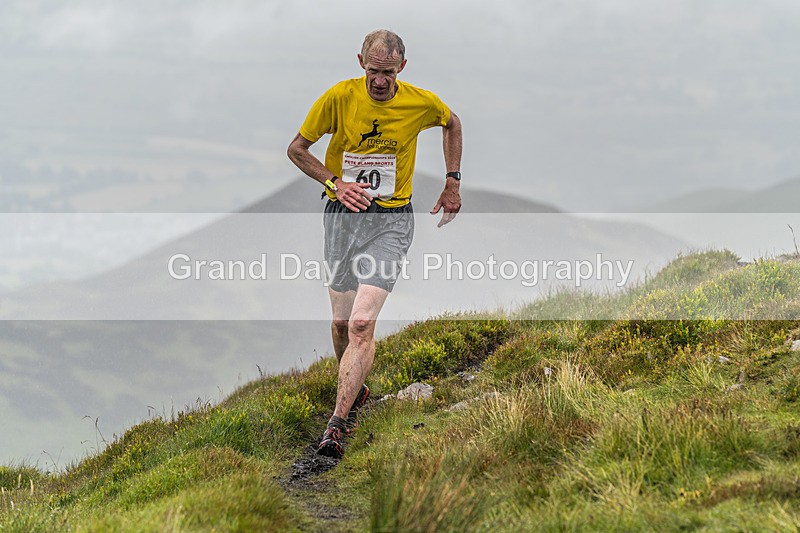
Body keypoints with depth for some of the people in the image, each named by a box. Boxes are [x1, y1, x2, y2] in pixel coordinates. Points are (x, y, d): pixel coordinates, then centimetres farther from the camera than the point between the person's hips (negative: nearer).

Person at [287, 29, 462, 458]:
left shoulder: (422, 103, -7)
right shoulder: (339, 97, -8)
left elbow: (452, 123, 18)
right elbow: (297, 150, 2)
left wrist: (453, 181, 15)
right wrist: (336, 182, -12)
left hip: (390, 220, -2)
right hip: (342, 214, 2)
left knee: (362, 324, -16)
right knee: (341, 322, 8)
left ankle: (337, 425, -18)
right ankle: (355, 390, 37)